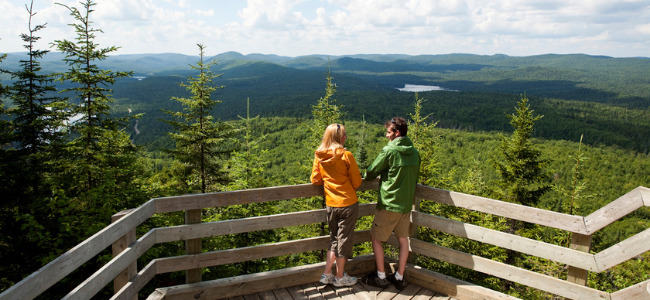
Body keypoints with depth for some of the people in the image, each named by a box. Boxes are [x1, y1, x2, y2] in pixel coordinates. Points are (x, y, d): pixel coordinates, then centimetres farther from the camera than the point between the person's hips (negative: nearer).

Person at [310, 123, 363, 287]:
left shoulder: (319, 156, 0)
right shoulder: (346, 155, -14)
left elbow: (315, 180, 6)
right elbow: (357, 181, -8)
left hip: (330, 204, 5)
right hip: (348, 203, -4)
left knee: (334, 238, 20)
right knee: (344, 239, 9)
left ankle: (327, 274, 21)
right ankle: (340, 277, 21)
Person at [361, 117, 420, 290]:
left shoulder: (389, 150, -15)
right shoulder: (414, 153, 6)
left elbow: (371, 173, -7)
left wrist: (367, 176, 16)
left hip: (389, 203, -7)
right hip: (406, 204, 7)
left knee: (376, 238, 8)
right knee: (403, 239, 14)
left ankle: (381, 277, 14)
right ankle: (399, 277, 22)